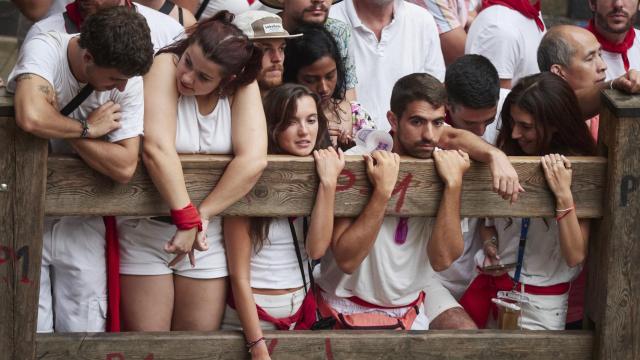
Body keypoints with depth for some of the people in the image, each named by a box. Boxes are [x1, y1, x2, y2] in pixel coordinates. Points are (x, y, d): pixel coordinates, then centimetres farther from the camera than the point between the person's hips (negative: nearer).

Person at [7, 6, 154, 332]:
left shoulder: (129, 80, -13)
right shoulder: (43, 49, -21)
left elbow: (124, 167, -20)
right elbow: (31, 117, -40)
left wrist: (60, 126, -22)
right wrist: (88, 129, -24)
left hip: (80, 223, 2)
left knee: (85, 331, 5)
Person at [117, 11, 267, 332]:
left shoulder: (242, 88, -7)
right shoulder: (166, 67, -16)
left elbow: (253, 160, -19)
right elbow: (157, 148, -28)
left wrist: (203, 215, -23)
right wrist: (187, 218, -27)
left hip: (208, 232, 3)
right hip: (145, 230, -3)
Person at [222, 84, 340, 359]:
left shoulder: (314, 177, 1)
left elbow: (317, 249, -14)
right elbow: (239, 276, -16)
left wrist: (329, 182, -20)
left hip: (302, 312, 5)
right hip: (251, 315, -5)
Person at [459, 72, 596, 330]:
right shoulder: (508, 153, -2)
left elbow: (575, 257, -19)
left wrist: (564, 195, -28)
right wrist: (489, 241, -9)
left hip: (541, 303, -4)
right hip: (491, 284, 4)